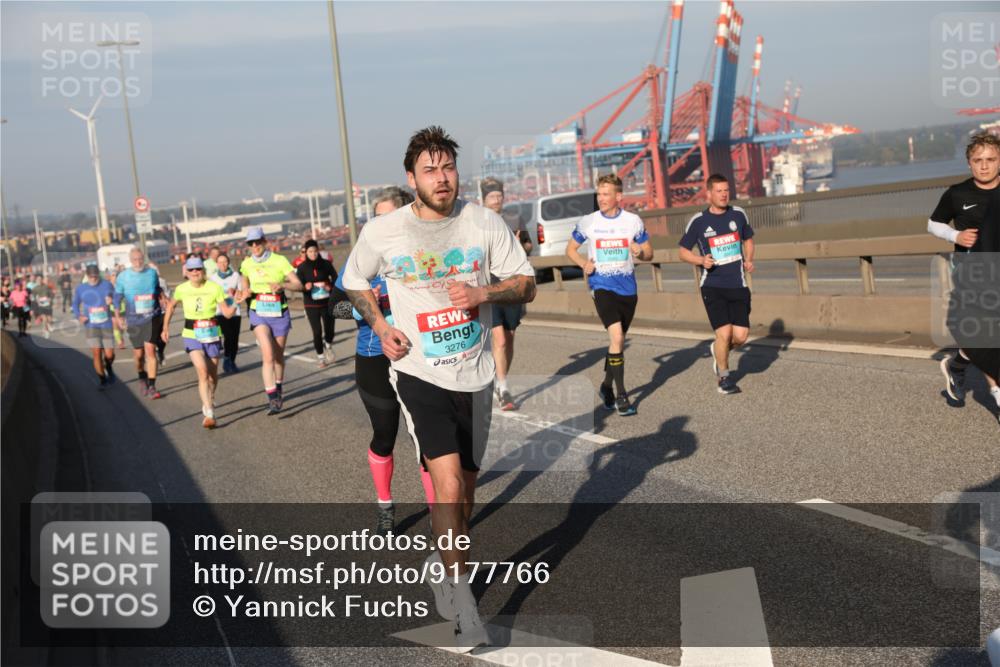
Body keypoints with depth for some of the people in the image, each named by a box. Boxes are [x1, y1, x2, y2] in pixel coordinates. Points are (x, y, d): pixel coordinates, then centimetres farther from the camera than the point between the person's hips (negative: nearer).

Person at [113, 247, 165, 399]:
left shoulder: (152, 272, 0)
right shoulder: (123, 277, -4)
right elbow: (117, 298, 6)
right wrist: (118, 317, 3)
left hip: (152, 318, 0)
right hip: (134, 320, 0)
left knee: (150, 350, -12)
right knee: (138, 353, 9)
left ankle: (152, 386, -8)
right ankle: (142, 378, 38)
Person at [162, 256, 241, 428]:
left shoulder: (215, 288, -8)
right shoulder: (181, 289, -3)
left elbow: (227, 313, -9)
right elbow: (171, 306, 16)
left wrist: (236, 302, -26)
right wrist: (165, 328, 17)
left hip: (212, 335, 1)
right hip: (192, 336, -1)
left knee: (213, 375, 12)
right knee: (203, 372, -19)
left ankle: (208, 403, 42)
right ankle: (209, 414, -18)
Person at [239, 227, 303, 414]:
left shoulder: (279, 260, -7)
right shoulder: (247, 264, 2)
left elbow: (298, 284, -9)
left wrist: (282, 285, -27)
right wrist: (246, 292, -1)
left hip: (279, 313, 0)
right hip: (259, 313, 0)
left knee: (278, 355, 13)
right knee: (268, 355, -17)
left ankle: (278, 389, 37)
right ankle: (273, 399, -18)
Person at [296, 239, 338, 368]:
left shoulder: (326, 264, -1)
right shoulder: (302, 267, -2)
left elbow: (335, 278, 4)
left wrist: (331, 286, -16)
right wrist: (305, 286, -25)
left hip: (327, 303, 1)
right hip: (311, 304, -1)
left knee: (329, 329, 2)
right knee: (317, 331, -4)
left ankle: (328, 346, 36)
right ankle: (320, 356, 17)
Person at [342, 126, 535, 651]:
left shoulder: (484, 223, -4)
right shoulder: (381, 233, -6)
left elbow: (526, 284, 2)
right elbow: (354, 282, 12)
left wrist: (484, 293, -18)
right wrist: (381, 327, -4)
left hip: (474, 374, 3)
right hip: (418, 372, -3)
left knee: (466, 487, 15)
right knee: (448, 483, -17)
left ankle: (441, 563, 43)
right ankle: (465, 609, -6)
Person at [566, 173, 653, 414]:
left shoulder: (633, 221, 2)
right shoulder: (588, 222, 0)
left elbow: (648, 252, 9)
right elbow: (570, 249, 12)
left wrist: (640, 252, -14)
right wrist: (583, 263, -8)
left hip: (628, 288, 3)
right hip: (602, 286, -3)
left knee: (617, 340, 13)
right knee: (617, 337, -19)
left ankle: (607, 386, 34)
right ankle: (621, 396, -12)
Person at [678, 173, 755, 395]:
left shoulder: (738, 214, 6)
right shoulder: (698, 221, -3)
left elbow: (748, 240, 22)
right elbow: (683, 251, 6)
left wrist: (749, 260, 2)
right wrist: (701, 260, -13)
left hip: (738, 285, 3)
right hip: (712, 286, -3)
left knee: (741, 336, -4)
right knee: (724, 333, -11)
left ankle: (719, 352, 31)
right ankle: (724, 377, 12)